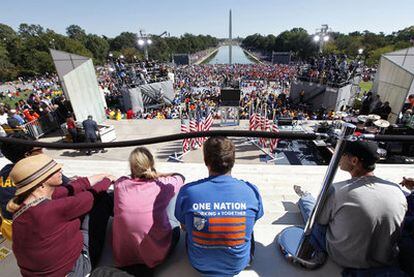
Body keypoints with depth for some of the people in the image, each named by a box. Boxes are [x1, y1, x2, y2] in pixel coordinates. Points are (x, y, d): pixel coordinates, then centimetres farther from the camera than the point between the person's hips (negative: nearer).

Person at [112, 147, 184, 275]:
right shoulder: (162, 184, -13)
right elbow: (180, 176, 9)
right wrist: (157, 175, 13)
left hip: (123, 257, 3)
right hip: (155, 255, -2)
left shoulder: (119, 184, -8)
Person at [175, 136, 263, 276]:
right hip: (238, 265, 1)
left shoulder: (187, 191, -27)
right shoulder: (251, 191, -24)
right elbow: (252, 222, -2)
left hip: (199, 264, 0)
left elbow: (185, 227, -6)